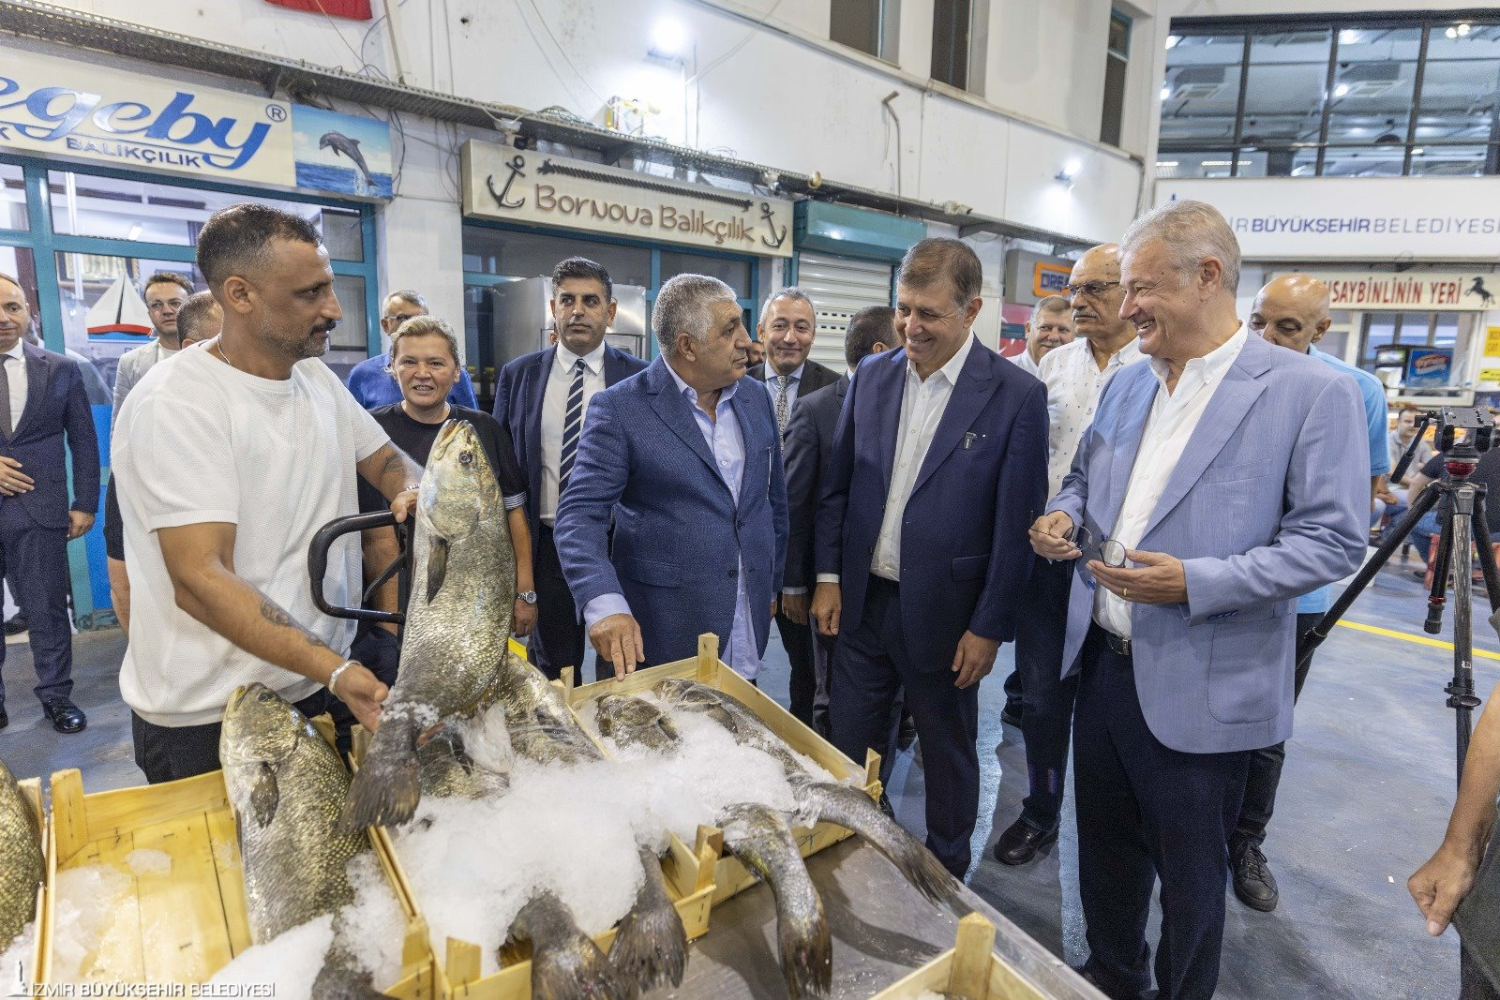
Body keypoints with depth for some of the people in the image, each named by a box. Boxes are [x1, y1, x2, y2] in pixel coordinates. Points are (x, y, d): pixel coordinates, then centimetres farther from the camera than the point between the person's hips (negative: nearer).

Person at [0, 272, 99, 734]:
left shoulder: (61, 370, 5)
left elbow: (84, 442, 6)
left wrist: (85, 504, 1)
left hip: (39, 508, 0)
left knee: (47, 608, 6)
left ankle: (56, 696, 18)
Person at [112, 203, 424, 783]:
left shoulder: (318, 378, 3)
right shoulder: (176, 403, -20)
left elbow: (386, 460, 12)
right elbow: (200, 579, -26)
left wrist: (413, 491, -13)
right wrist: (334, 669, -36)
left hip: (324, 680, 7)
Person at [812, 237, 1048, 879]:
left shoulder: (1016, 396, -12)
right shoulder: (871, 376, 2)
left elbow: (1016, 525, -10)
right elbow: (837, 485, 6)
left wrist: (989, 628, -9)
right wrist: (829, 575, 2)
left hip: (943, 615, -3)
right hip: (862, 602, 4)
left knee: (948, 758, 17)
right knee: (847, 748, 16)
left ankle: (946, 879, 41)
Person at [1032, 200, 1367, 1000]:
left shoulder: (1311, 392, -12)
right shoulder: (1127, 385, 7)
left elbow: (1332, 539, -13)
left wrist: (1196, 582, -25)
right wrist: (1063, 515, -4)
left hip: (1198, 688, -6)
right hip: (1103, 661, 6)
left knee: (1189, 874, 14)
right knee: (1104, 849, 22)